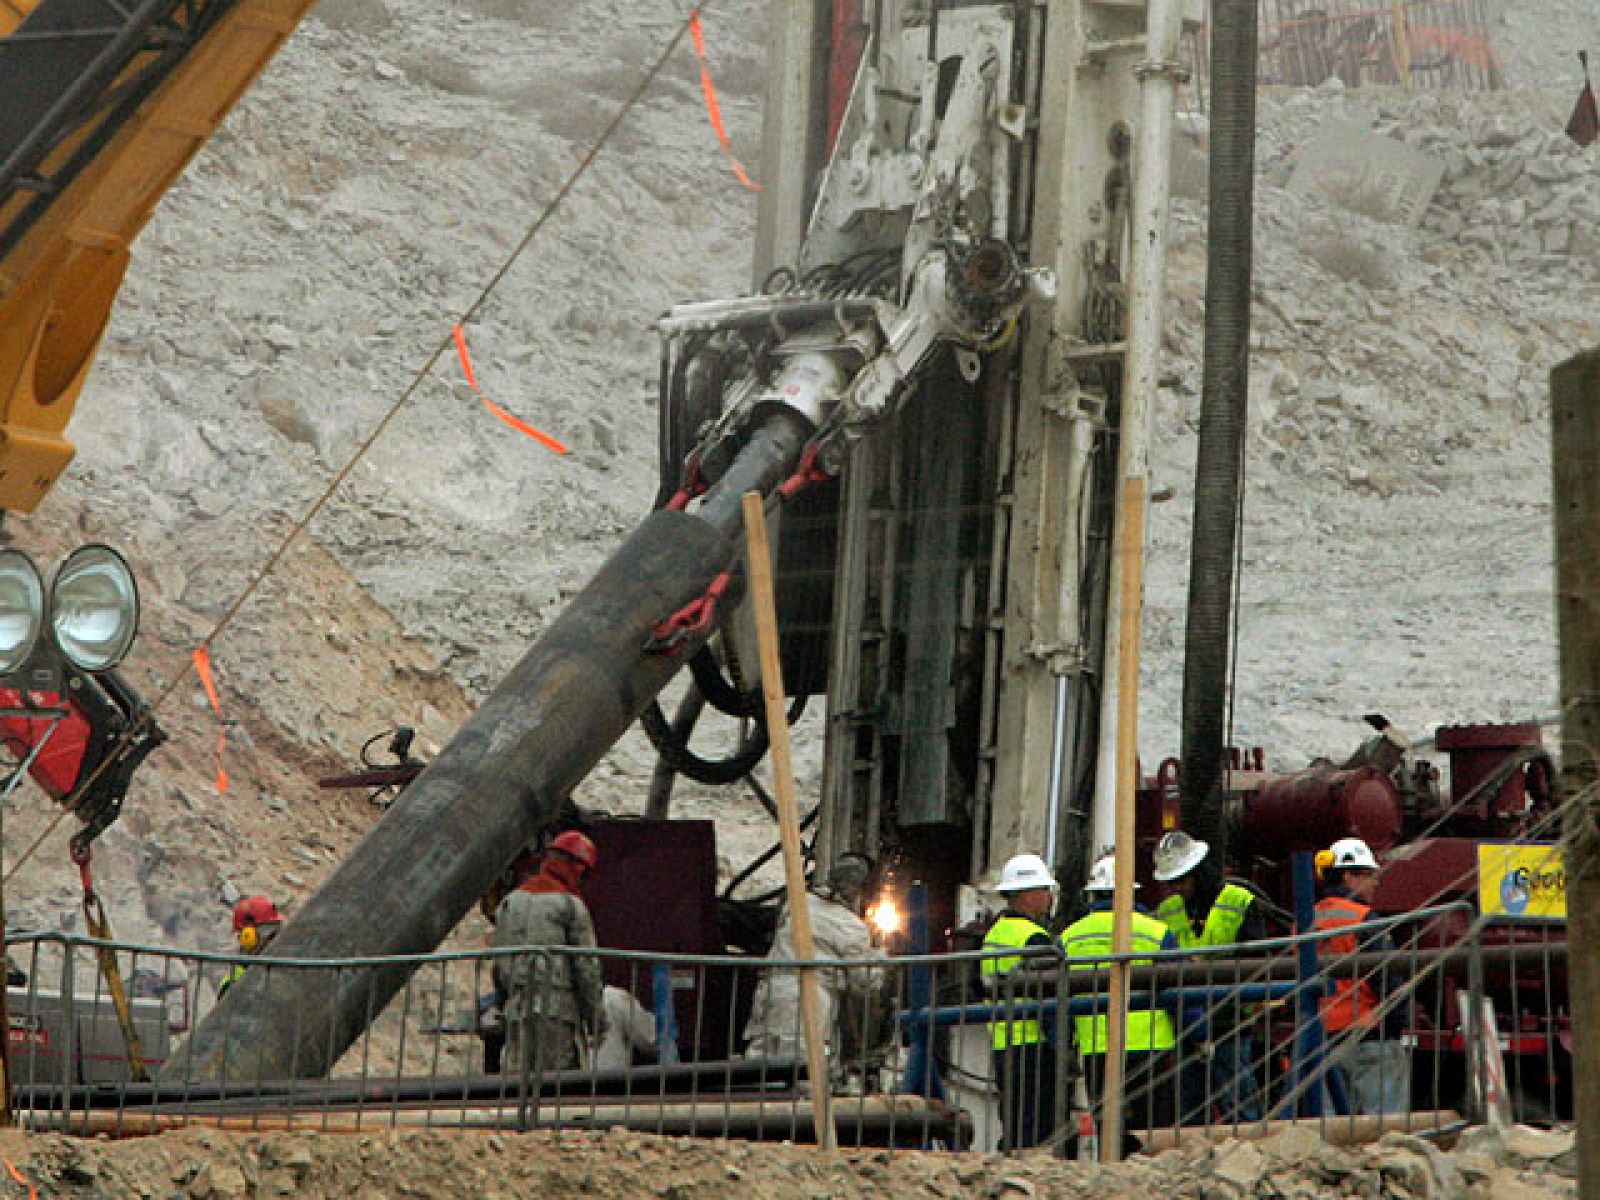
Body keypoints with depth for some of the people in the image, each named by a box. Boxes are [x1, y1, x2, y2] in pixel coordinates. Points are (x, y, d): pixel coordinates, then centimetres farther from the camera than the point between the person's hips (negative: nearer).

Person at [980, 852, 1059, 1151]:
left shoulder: (994, 933, 16)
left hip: (1000, 1047, 9)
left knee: (1014, 1131, 13)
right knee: (1035, 1131, -9)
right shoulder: (1035, 938, -14)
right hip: (1032, 1048, -9)